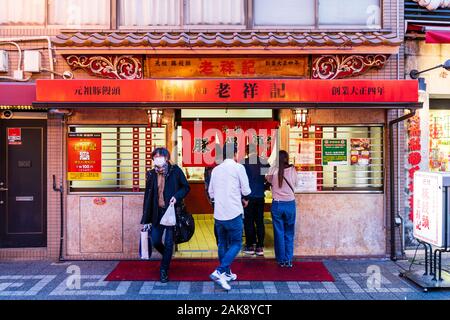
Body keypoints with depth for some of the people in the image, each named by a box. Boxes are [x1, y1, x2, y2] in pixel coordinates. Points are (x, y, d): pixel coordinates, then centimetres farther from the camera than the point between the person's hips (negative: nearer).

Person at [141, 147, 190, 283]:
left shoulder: (175, 171, -7)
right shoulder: (151, 174, 1)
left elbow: (186, 187, 2)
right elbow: (148, 196, 4)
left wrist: (177, 196, -18)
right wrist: (146, 218, 3)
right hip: (157, 212, 3)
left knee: (169, 243, 2)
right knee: (155, 241, 8)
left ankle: (164, 270, 19)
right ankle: (167, 257, 40)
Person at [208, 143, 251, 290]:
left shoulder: (216, 169, 8)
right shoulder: (238, 167, -7)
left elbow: (211, 192, 13)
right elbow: (246, 190, -5)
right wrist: (244, 199, 15)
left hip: (218, 214, 6)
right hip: (233, 213, -5)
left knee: (223, 244, 17)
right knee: (236, 244, 5)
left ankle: (227, 274, 26)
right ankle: (219, 272, -8)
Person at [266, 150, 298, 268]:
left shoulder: (273, 170, -7)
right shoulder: (293, 170, -5)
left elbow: (269, 180, 13)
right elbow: (295, 184, 8)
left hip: (277, 204, -1)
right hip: (290, 204, 1)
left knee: (279, 233, 9)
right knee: (289, 234, 12)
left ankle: (281, 260, 15)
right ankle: (289, 260, 15)